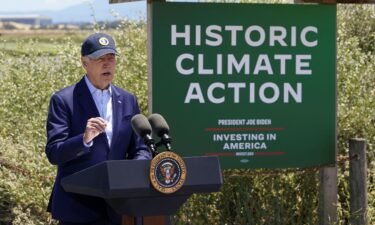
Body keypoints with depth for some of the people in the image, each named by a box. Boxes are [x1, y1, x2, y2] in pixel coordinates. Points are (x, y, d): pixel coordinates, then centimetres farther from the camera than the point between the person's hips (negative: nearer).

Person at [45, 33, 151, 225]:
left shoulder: (127, 100, 11)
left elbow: (139, 149, 12)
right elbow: (54, 154, -11)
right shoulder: (64, 100, -4)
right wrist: (84, 139, -29)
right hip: (78, 208, -4)